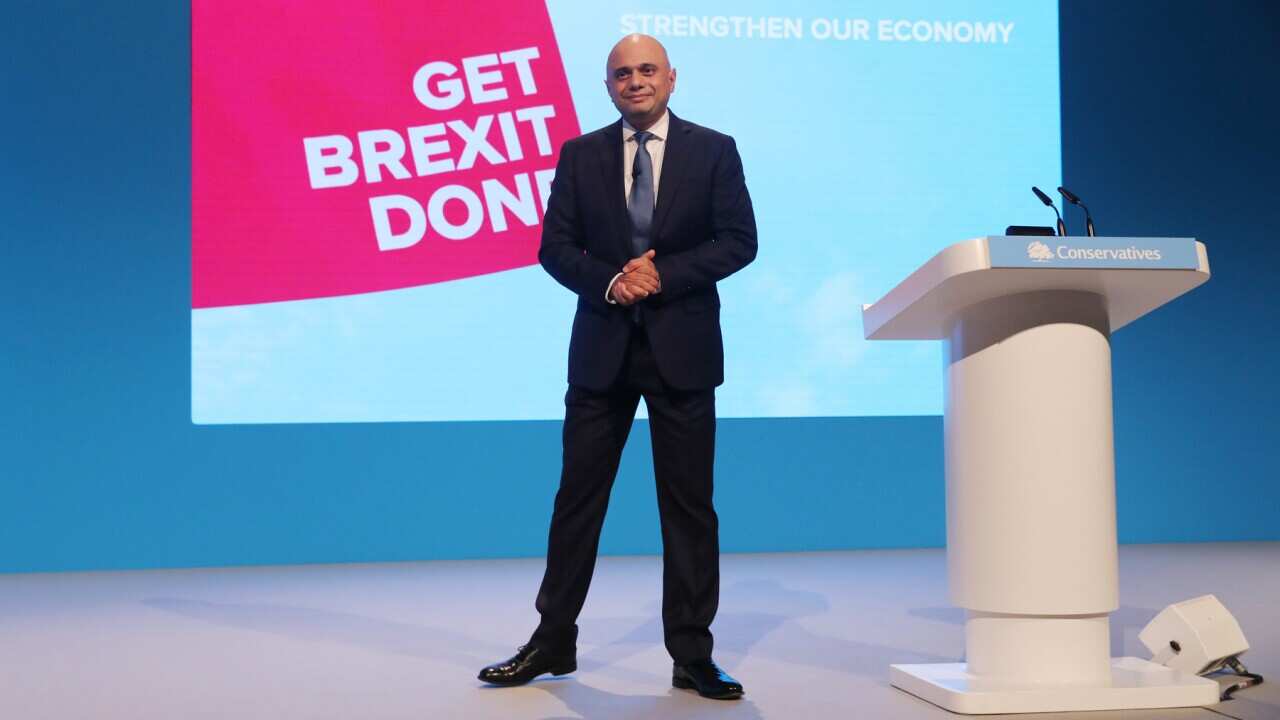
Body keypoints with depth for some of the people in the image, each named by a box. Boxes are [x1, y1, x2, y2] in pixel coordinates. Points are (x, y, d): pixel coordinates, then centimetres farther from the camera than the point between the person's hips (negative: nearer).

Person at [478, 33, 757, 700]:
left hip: (683, 348, -1)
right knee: (578, 496, 6)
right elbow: (555, 246, 4)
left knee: (689, 503, 3)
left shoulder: (713, 150, 4)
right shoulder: (580, 155, 8)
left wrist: (664, 275, -15)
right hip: (602, 347, 1)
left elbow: (739, 240, -3)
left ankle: (692, 656, 12)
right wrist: (611, 282, -14)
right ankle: (553, 642, 18)